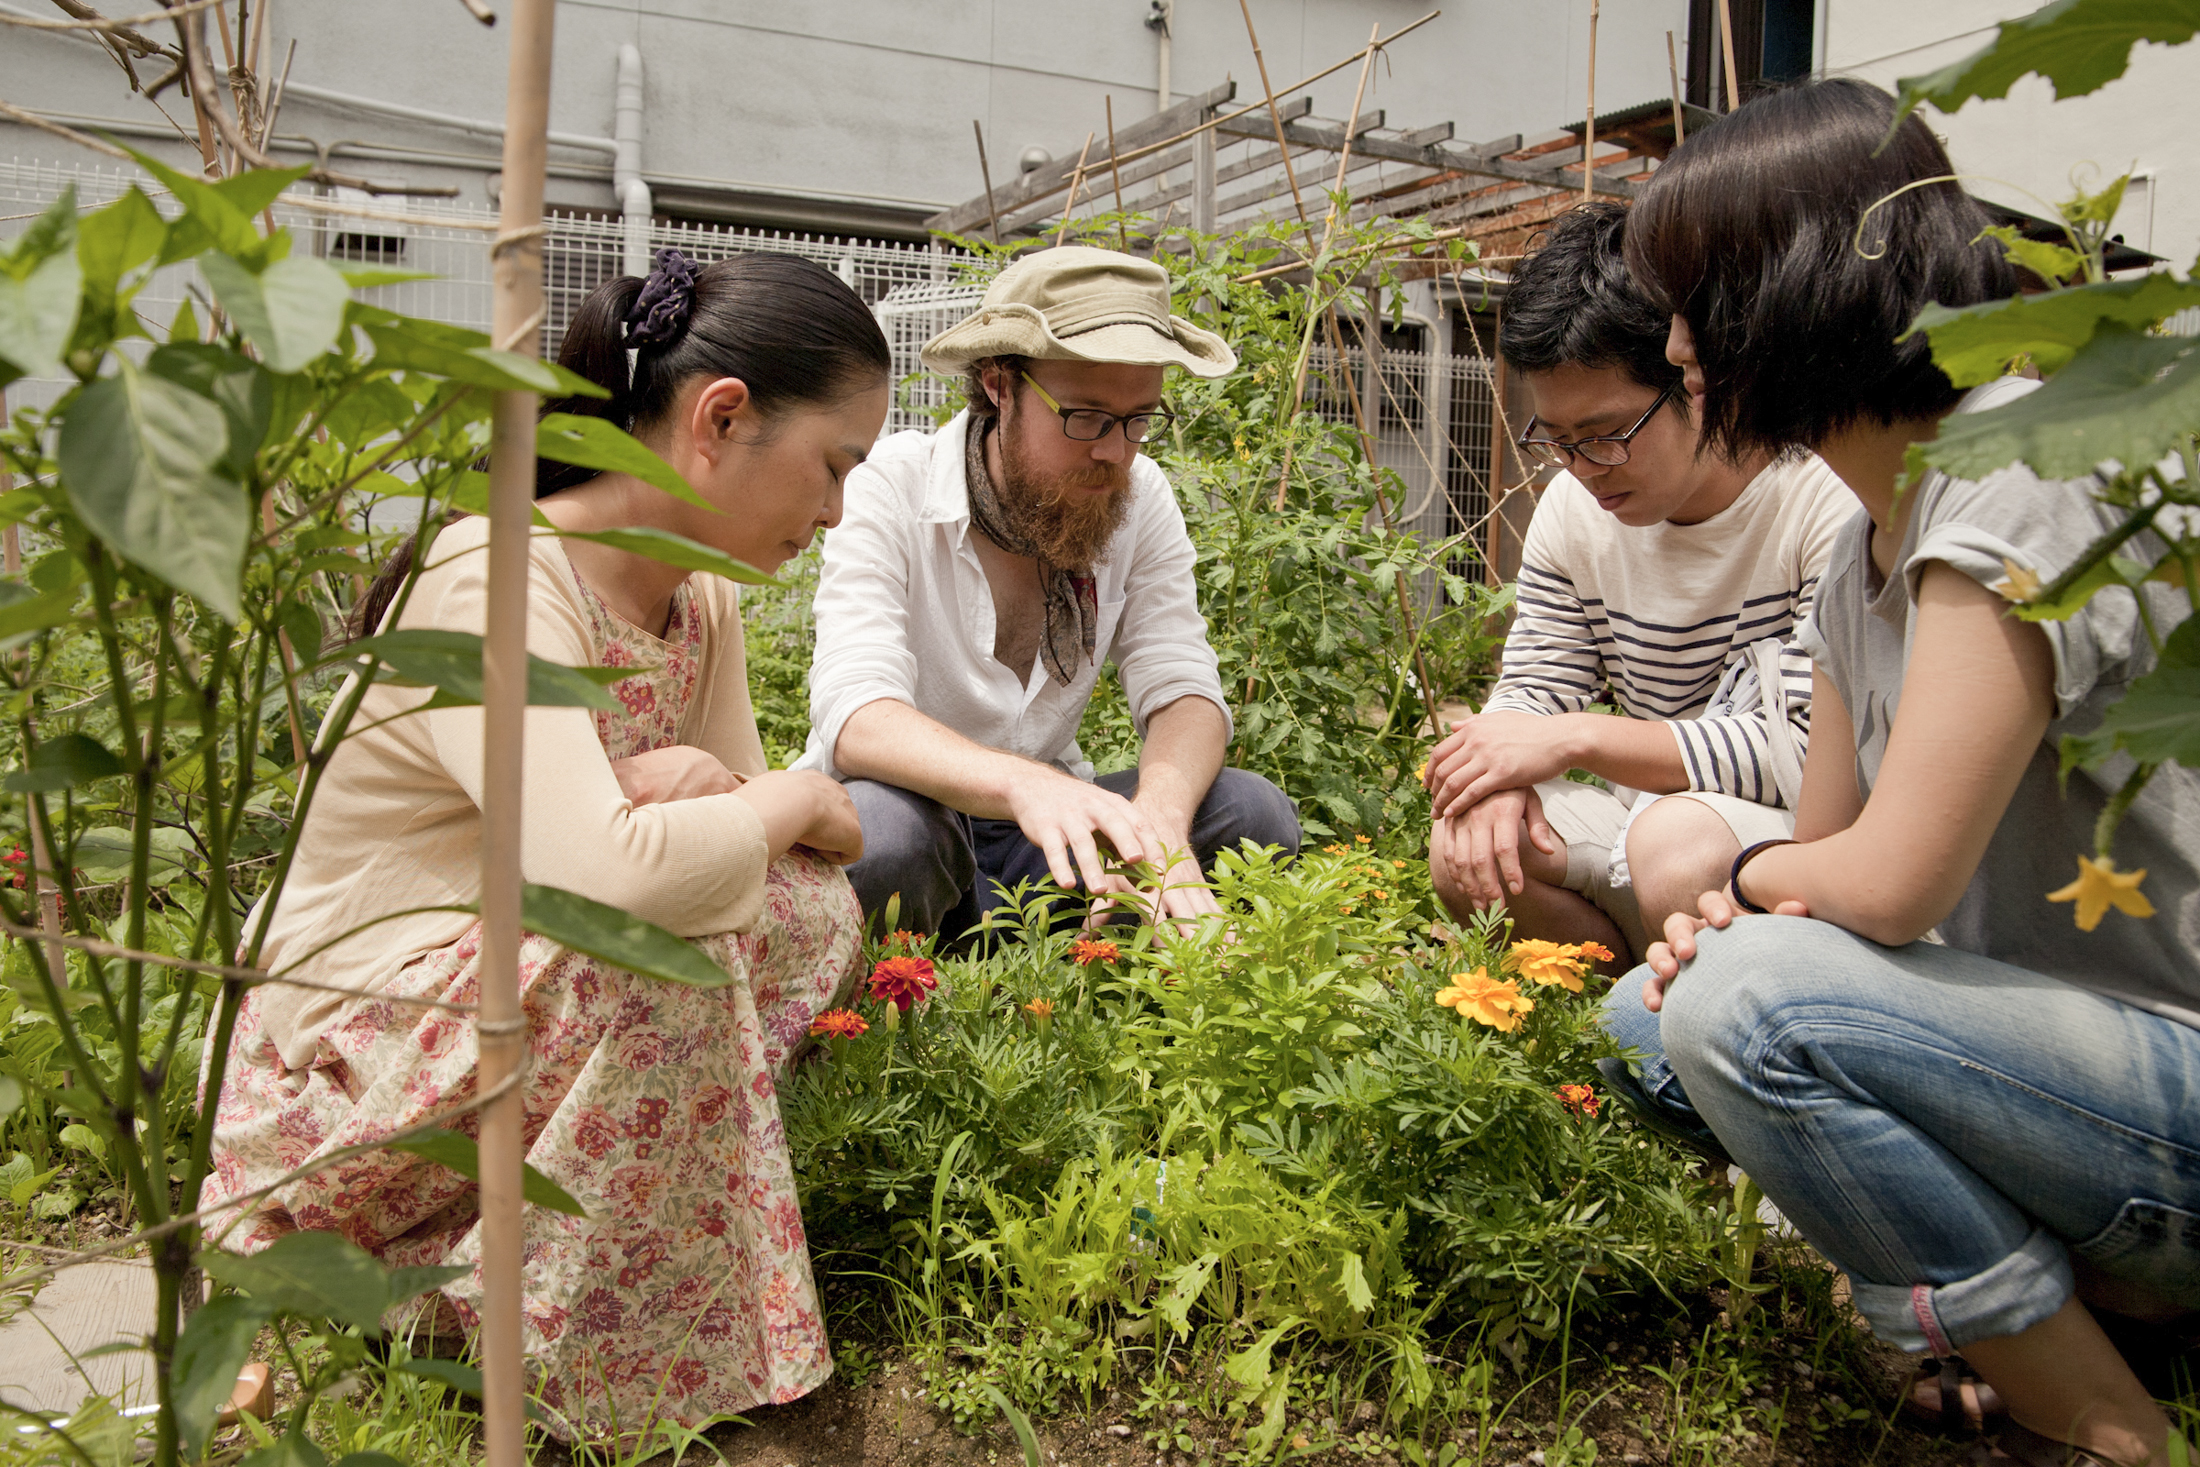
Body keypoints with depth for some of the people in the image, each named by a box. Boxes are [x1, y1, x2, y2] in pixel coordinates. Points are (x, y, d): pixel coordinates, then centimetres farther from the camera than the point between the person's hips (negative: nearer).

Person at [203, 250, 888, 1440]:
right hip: (354, 1048, -8)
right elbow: (606, 874, -40)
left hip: (524, 988, 8)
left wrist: (714, 785, -19)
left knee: (811, 907, -8)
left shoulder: (702, 598, 2)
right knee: (654, 948, -32)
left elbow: (771, 835, 4)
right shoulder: (493, 579, -26)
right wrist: (791, 800, -21)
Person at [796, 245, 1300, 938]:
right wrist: (1023, 784, -52)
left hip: (1045, 829, 4)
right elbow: (855, 718, -31)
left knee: (1252, 811, -18)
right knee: (882, 829, -38)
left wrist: (1159, 817, -36)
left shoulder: (1138, 499, -5)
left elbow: (1181, 690, -12)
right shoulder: (890, 488, -18)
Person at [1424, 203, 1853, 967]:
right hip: (1663, 811, 6)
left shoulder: (1833, 501, -19)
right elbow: (1533, 689, 6)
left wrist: (1579, 737, -24)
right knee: (1466, 847, -19)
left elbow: (1825, 754, -24)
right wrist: (1500, 770, -20)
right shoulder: (1572, 506, 1)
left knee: (1677, 843, -36)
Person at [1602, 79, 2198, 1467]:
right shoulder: (1868, 550, 7)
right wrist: (1723, 916, -11)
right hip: (2080, 1041, 9)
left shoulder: (2023, 467, -22)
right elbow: (1830, 855, 11)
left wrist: (1748, 874, -4)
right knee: (1652, 1015, 7)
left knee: (1749, 1002, -28)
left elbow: (1891, 882, -26)